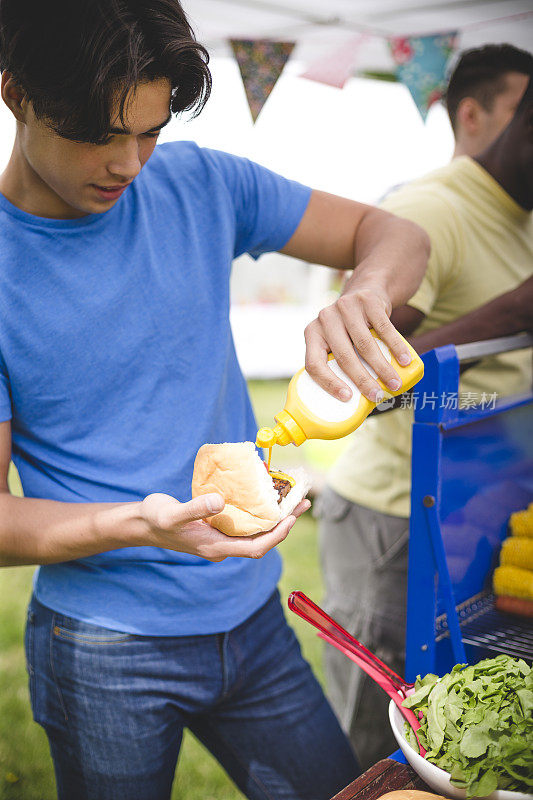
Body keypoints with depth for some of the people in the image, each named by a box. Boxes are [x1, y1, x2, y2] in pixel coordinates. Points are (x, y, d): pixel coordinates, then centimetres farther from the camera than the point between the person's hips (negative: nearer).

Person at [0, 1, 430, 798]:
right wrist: (136, 525, -30)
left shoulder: (200, 185, -4)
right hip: (106, 652, -3)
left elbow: (394, 234, 0)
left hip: (254, 615, 4)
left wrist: (363, 295, -24)